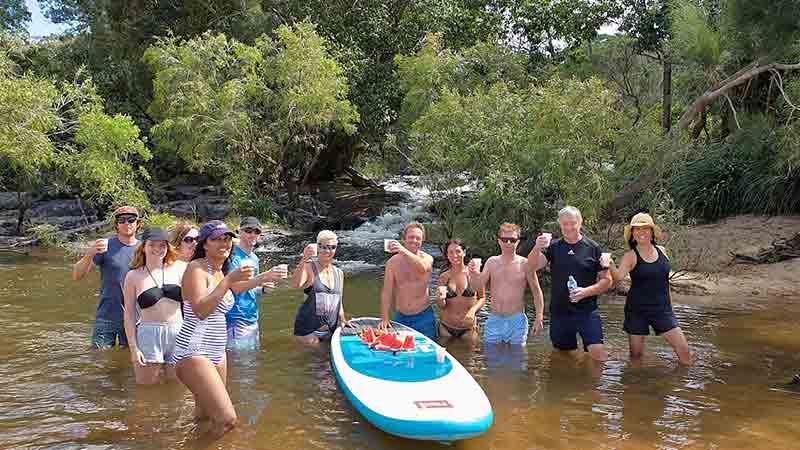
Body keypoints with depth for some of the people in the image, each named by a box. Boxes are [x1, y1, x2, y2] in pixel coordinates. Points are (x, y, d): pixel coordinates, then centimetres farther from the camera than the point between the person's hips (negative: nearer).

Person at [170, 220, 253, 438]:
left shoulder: (221, 272, 12)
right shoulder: (196, 268, -13)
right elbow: (200, 311, -26)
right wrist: (229, 280, -28)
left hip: (217, 353, 10)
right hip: (193, 353, -9)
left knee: (204, 416, 20)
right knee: (227, 420, -17)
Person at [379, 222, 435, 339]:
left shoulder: (427, 258, -6)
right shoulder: (393, 262, -2)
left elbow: (422, 268, -32)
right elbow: (386, 292, -3)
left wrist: (403, 251, -48)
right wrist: (384, 319, -10)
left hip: (423, 316, -1)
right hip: (400, 317, 1)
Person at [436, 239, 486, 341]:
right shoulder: (443, 277, -3)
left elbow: (482, 298, 2)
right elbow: (442, 307, 2)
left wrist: (473, 309, -15)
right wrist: (440, 299, -18)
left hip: (468, 328, -1)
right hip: (446, 327, 1)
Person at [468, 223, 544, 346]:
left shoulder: (525, 264, -4)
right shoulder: (492, 262, 3)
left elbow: (536, 292, 0)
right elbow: (478, 287, -2)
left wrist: (539, 318, -7)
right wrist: (475, 275, -24)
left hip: (517, 321, -2)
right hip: (494, 321, 2)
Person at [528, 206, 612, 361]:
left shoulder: (593, 248, 2)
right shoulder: (554, 247, 7)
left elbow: (606, 280, 2)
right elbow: (533, 266, -7)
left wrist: (585, 291, -15)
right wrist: (537, 248, -28)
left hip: (587, 312, -2)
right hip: (559, 313, 2)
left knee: (598, 353, -13)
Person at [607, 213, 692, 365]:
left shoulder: (661, 251, 5)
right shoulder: (630, 256, -9)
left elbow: (664, 279, 15)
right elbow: (618, 276, -26)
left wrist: (669, 305, 18)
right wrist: (611, 265, -47)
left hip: (662, 308, 3)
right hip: (637, 310, -3)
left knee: (683, 349, 0)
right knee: (636, 355, 5)